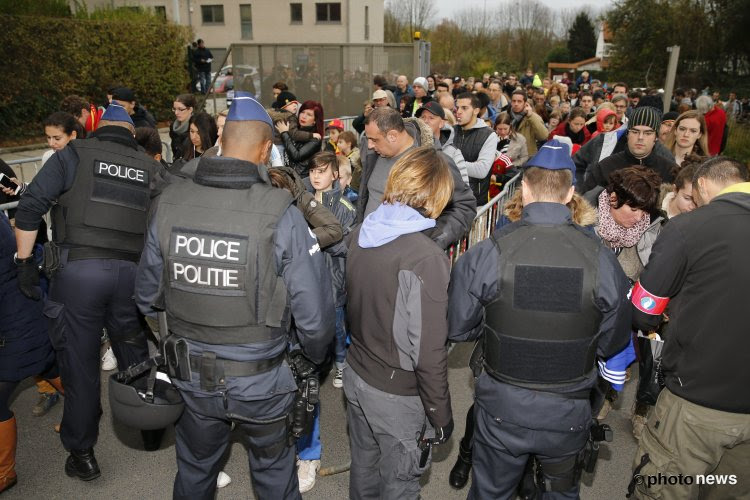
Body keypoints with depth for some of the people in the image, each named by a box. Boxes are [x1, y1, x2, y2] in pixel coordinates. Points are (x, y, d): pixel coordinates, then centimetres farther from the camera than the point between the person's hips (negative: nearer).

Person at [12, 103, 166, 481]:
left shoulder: (74, 154, 5)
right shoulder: (150, 167, 12)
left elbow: (30, 206, -2)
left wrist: (25, 261, 4)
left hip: (79, 269, -2)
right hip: (131, 272, 3)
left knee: (80, 361, 9)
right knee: (134, 354, 20)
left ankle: (81, 454, 22)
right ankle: (150, 429, 34)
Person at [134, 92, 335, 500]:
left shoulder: (168, 203, -11)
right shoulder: (281, 214, -23)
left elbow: (147, 294, 0)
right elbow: (313, 311, -20)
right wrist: (313, 359, 2)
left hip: (190, 377, 3)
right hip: (260, 382, -3)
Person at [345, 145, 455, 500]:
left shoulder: (360, 234, -5)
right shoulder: (427, 258, -27)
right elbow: (429, 352, -23)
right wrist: (441, 416, -10)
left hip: (355, 375, 7)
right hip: (397, 394, -6)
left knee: (363, 468, 27)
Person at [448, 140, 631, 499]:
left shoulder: (484, 255, -20)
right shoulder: (601, 259, -16)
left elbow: (458, 330, -8)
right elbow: (613, 344, -4)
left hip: (501, 411, -1)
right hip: (568, 415, 2)